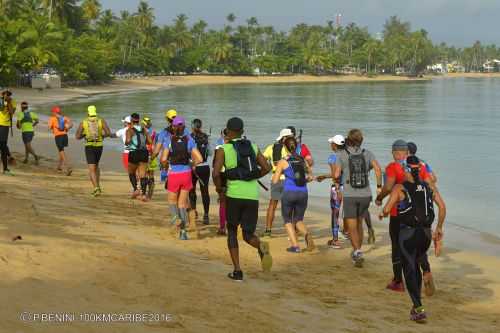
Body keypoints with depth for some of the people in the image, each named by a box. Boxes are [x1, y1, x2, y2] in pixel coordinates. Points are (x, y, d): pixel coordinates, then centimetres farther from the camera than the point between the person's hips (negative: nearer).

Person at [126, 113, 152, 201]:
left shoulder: (130, 130, -5)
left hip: (134, 153, -3)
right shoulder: (144, 130, 7)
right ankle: (143, 194, -7)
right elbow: (150, 141, 4)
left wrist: (126, 143, 1)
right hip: (144, 153, 3)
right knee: (143, 175, 3)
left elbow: (128, 140, -22)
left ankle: (135, 189, 0)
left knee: (131, 173, 18)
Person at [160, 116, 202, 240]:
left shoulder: (169, 141, -7)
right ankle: (183, 231, 8)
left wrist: (168, 161, 9)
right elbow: (199, 159, -7)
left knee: (172, 201, 19)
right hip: (186, 174, 2)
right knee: (182, 203, 13)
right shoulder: (189, 140, -2)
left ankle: (177, 217, -13)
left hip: (174, 174, -2)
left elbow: (163, 159, -13)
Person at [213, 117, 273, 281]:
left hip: (234, 194, -2)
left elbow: (216, 173, -12)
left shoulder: (223, 149, 0)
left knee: (232, 231, 18)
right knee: (248, 235, 12)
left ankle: (237, 271, 10)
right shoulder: (253, 147, 11)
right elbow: (267, 168, 5)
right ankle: (261, 246, -24)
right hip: (252, 195, 3)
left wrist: (219, 188, 5)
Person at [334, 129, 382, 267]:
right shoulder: (367, 154, 3)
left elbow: (336, 175, -10)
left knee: (352, 228, 2)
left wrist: (337, 184, 12)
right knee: (359, 223, 22)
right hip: (365, 195, 3)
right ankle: (357, 251, 29)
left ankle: (358, 252, -18)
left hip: (349, 195, -3)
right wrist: (379, 187, -3)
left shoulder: (342, 154, -3)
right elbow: (378, 169, -11)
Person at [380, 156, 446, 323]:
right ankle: (416, 304, 29)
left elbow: (387, 210, -9)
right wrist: (439, 228, 12)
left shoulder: (399, 188, -7)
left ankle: (419, 308, -13)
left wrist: (383, 213, 14)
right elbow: (442, 206, 2)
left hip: (408, 233, -5)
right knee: (415, 266, 22)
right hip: (426, 233, 5)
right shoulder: (429, 187, 7)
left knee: (410, 270, 0)